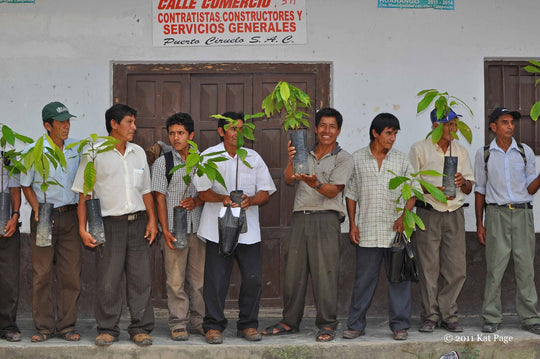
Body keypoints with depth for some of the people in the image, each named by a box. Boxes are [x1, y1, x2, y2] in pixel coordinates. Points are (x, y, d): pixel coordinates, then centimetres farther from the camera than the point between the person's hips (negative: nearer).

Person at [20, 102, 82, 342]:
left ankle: (66, 325, 11)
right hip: (44, 216, -3)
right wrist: (37, 210, -9)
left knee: (71, 273, 2)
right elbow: (25, 185, 3)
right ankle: (43, 327, 10)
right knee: (42, 273, 0)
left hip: (70, 215, 3)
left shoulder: (77, 148, 6)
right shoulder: (34, 150, -5)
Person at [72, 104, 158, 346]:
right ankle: (107, 329, 11)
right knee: (108, 280, -2)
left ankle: (141, 328, 12)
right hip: (110, 224, -4)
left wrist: (152, 219, 9)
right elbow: (83, 193, -2)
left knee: (141, 278, 3)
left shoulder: (138, 152, 14)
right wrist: (83, 228, -7)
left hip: (138, 223, 4)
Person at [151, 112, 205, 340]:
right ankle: (178, 324, 5)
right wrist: (165, 230, -8)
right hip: (175, 229, -3)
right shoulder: (162, 162, 3)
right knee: (176, 280, -3)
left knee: (198, 278, 6)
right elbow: (160, 198, 0)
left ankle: (197, 321, 16)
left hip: (198, 228, 3)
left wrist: (196, 202, -7)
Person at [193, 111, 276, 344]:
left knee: (253, 279, 0)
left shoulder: (253, 157, 13)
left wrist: (250, 200, -12)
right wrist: (223, 198, -20)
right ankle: (213, 326, 11)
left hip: (248, 229, 3)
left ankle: (248, 325, 16)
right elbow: (203, 192, -1)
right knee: (216, 279, -3)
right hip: (218, 227, -2)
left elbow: (265, 192, 9)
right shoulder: (209, 156, 5)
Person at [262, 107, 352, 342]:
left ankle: (327, 325, 3)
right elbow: (288, 179, 1)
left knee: (324, 272, -6)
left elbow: (333, 191, -6)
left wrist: (315, 184, -25)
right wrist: (291, 160, -18)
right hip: (300, 217, 4)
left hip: (326, 219, -4)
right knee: (294, 271, 5)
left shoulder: (343, 158, 5)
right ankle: (290, 322, 15)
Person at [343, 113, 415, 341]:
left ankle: (400, 325, 12)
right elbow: (351, 194, 9)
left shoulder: (401, 160, 8)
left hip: (395, 231, 1)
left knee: (399, 278, 2)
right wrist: (352, 224, 2)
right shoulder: (357, 159, 7)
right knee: (364, 278, 3)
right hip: (367, 232, -1)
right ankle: (356, 325, 13)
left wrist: (404, 216, -7)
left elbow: (412, 192, 9)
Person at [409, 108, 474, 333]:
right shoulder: (419, 149, 2)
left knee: (457, 268, 0)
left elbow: (469, 188, 16)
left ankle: (448, 315, 11)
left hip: (455, 214, 4)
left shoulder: (460, 151, 15)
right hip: (428, 214, -4)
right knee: (429, 268, -2)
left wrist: (463, 182, -7)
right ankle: (430, 316, 8)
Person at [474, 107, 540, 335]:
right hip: (496, 214, -1)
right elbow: (480, 190, 10)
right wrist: (479, 223, 5)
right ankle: (491, 318, 6)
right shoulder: (483, 154, 7)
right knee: (495, 267, -3)